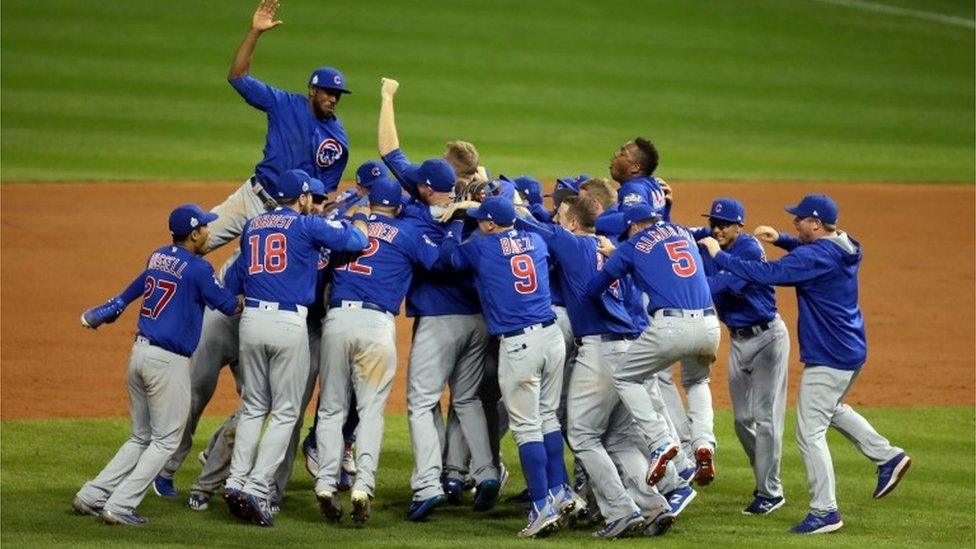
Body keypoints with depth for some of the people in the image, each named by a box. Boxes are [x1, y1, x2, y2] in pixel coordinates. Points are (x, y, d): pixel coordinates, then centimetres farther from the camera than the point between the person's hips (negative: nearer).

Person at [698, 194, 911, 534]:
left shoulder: (815, 257, -23)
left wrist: (719, 256, -20)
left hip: (828, 358, -10)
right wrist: (780, 239, 14)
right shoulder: (842, 248, 6)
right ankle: (887, 456, 32)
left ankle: (824, 512, -3)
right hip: (853, 352, 10)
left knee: (810, 432, -4)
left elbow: (766, 274, -28)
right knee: (830, 408, 34)